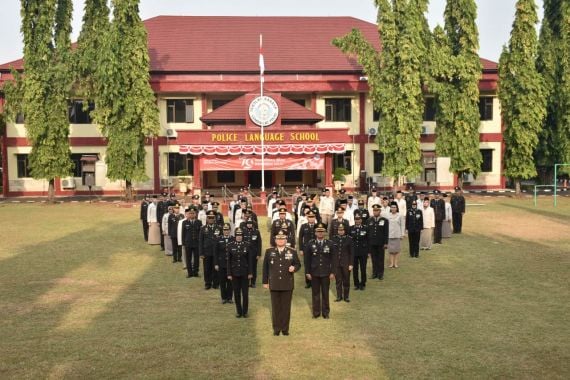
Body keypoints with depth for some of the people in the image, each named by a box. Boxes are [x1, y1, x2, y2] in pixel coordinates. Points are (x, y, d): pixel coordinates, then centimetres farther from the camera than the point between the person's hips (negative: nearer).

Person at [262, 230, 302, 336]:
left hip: (287, 285, 0)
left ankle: (285, 328, 17)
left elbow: (298, 264, 8)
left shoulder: (292, 252, 1)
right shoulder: (269, 252, 3)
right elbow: (265, 267, 6)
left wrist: (294, 268, -15)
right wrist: (265, 282, 5)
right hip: (274, 285, 0)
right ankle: (276, 328, 16)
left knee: (286, 307, 6)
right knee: (275, 307, 6)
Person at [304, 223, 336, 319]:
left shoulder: (330, 244, 0)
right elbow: (308, 259, 2)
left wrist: (332, 272, -3)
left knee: (325, 293, 7)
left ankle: (325, 312, 17)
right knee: (315, 293, 8)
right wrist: (308, 272, -1)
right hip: (314, 273, 0)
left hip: (326, 273, 0)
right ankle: (316, 312, 18)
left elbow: (332, 259, 1)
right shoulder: (310, 244, 0)